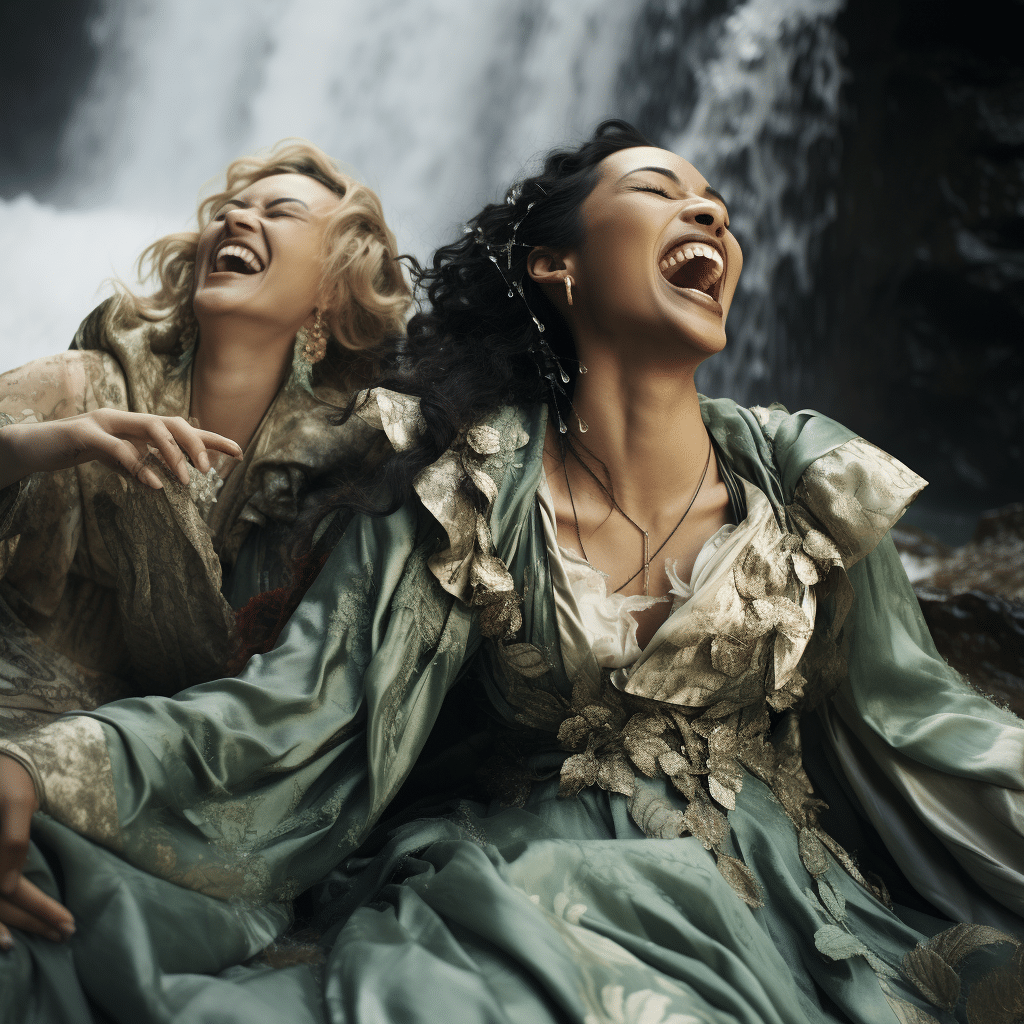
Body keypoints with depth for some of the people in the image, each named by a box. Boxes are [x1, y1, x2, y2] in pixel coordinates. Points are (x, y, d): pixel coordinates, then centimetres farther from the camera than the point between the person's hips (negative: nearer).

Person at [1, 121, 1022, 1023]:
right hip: (521, 908, -2)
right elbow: (302, 710, -11)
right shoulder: (468, 487, -4)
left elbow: (915, 719, 8)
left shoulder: (805, 480, 1)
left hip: (777, 914, 3)